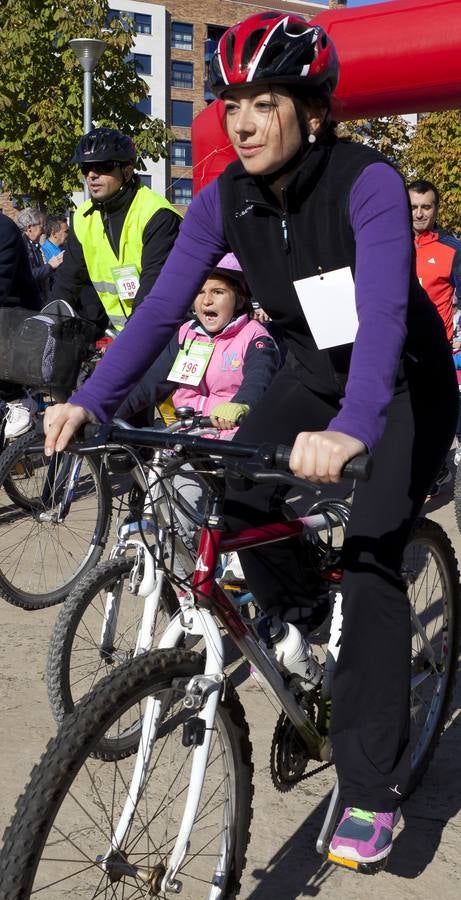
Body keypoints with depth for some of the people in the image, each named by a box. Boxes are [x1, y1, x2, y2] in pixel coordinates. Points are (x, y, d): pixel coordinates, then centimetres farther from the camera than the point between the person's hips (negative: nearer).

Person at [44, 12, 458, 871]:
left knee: (369, 551, -18)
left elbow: (383, 310, -41)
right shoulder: (225, 201, -11)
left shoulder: (368, 183, -27)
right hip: (312, 374, 5)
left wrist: (350, 429, -58)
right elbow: (163, 306, -17)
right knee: (238, 496, -19)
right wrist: (89, 401, -30)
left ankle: (372, 788, -5)